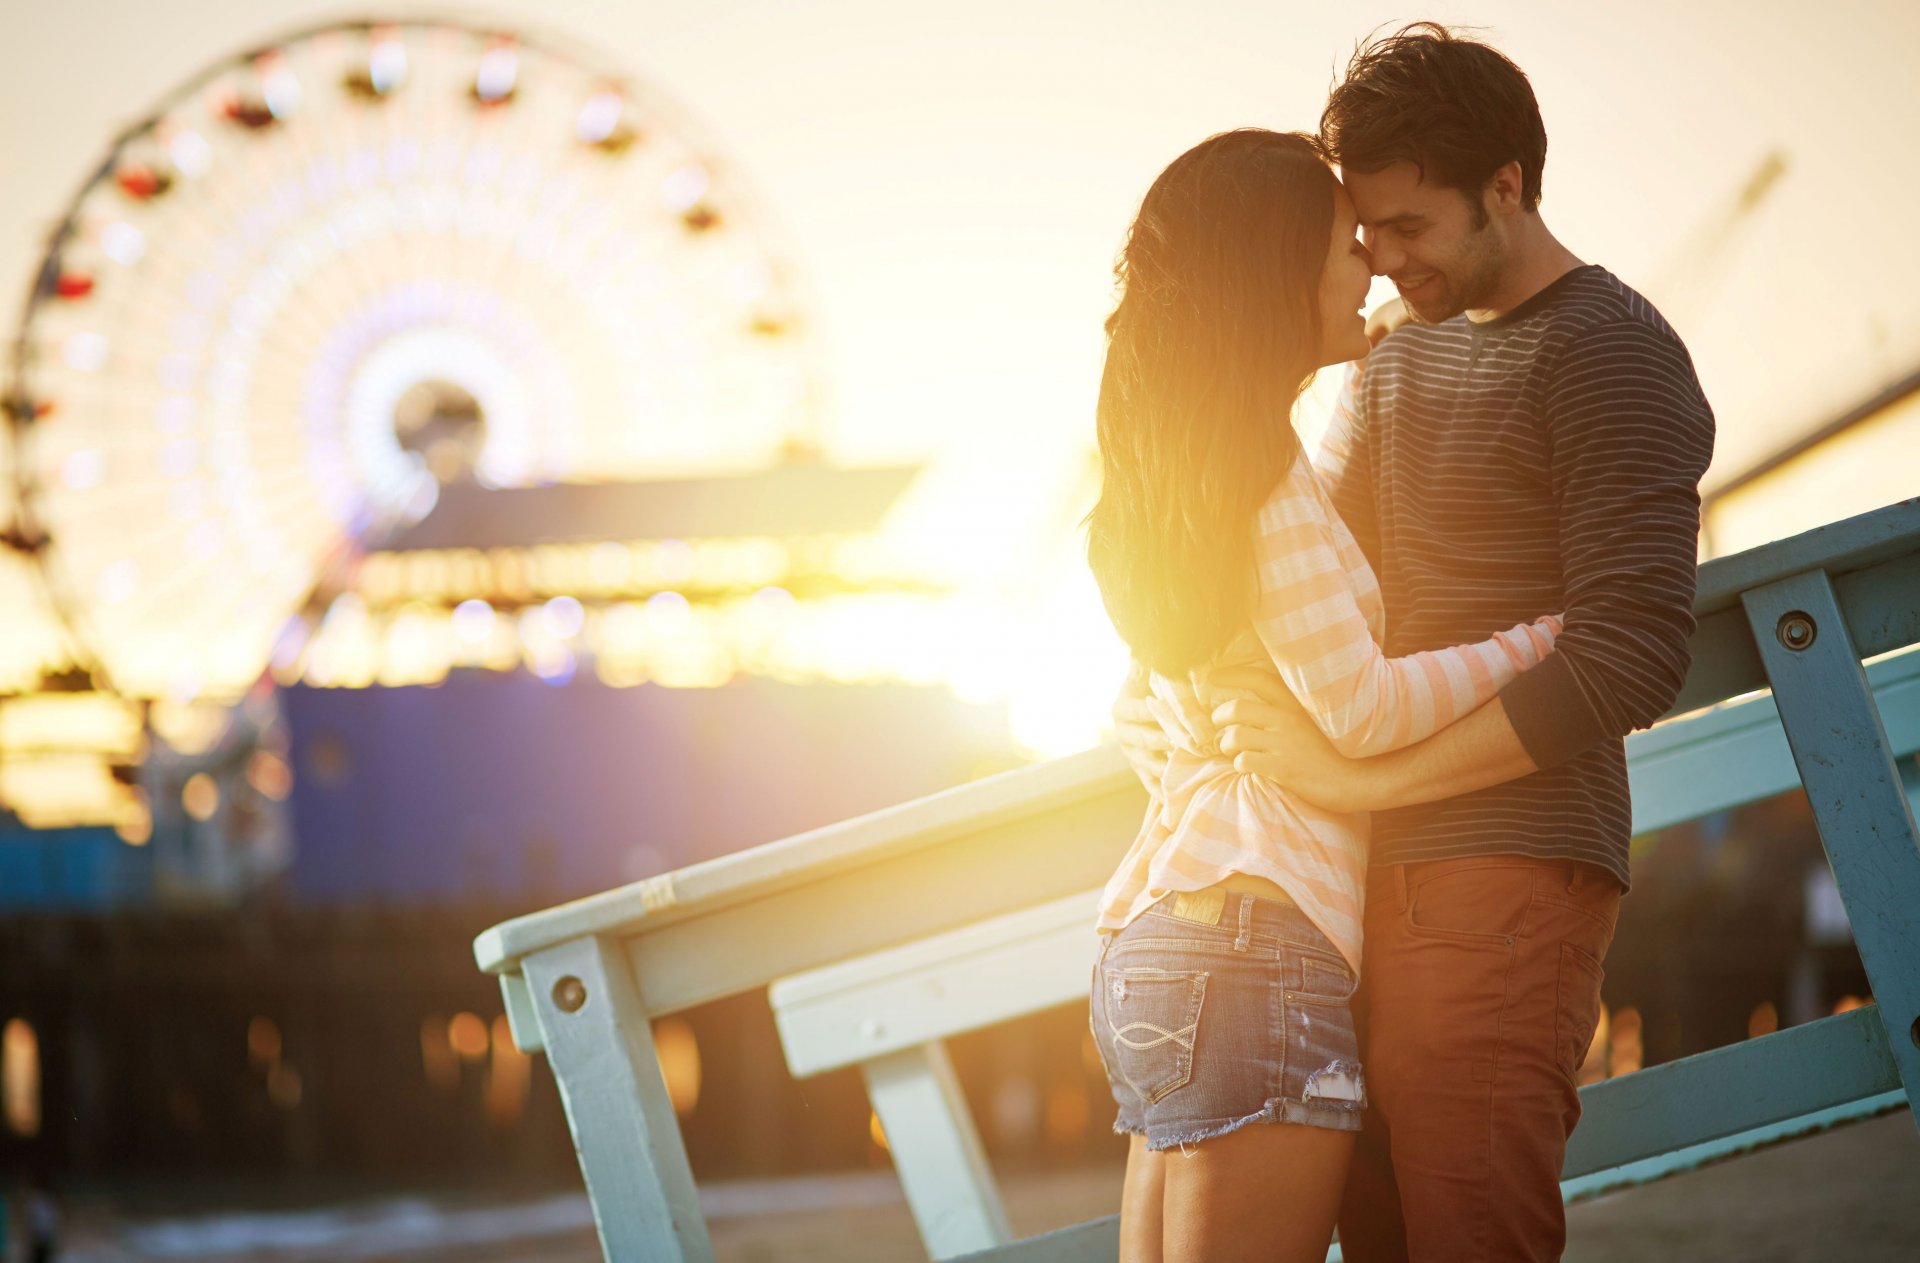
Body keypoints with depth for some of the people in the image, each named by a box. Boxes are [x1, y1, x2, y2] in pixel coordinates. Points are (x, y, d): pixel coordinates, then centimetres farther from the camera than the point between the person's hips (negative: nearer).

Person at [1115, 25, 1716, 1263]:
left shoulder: (1611, 357, -6)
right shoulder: (1399, 360, 21)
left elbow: (1633, 657, -16)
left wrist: (1361, 777, -18)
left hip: (1507, 875, -8)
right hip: (1379, 877, 8)